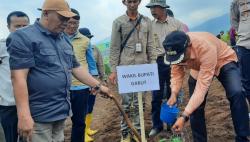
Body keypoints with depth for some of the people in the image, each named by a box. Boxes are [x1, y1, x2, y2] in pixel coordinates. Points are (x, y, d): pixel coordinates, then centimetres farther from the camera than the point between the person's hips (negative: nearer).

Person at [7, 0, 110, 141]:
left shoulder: (65, 40, 13)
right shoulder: (23, 37, -11)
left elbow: (76, 68, 19)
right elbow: (18, 77, -19)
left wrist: (98, 86, 15)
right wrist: (24, 116, -24)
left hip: (62, 109, 7)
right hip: (39, 114, -7)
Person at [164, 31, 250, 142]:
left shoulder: (206, 48, -44)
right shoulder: (175, 50, -27)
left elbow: (202, 86, -45)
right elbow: (176, 73, -14)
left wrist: (184, 116, -49)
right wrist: (173, 94, -33)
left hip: (224, 62, -4)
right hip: (198, 68, 5)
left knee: (236, 93, -28)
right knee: (195, 105, -2)